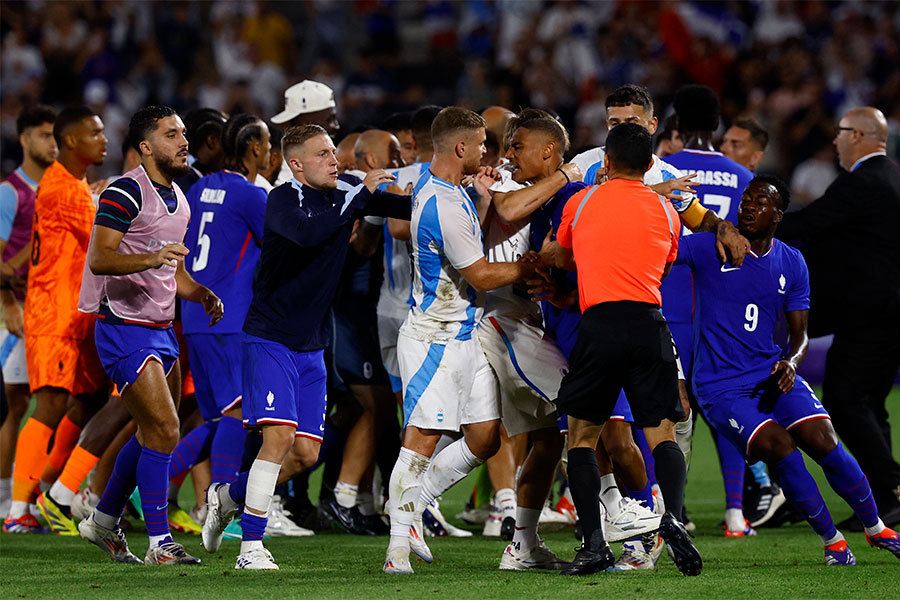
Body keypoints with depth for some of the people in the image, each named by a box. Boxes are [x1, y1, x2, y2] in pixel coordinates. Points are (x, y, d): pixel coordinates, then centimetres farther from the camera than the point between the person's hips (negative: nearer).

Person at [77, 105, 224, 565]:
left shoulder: (177, 198, 15)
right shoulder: (126, 193, -14)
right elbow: (99, 259, -22)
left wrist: (202, 294, 8)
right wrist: (151, 258, -37)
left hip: (161, 329, 9)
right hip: (125, 331, -9)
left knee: (152, 434, 13)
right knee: (164, 431, -14)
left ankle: (103, 521, 29)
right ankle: (159, 543, -10)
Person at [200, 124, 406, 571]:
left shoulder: (345, 191, 4)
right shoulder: (283, 200, -14)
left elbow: (406, 208, 5)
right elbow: (307, 235, -35)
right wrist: (361, 194, -31)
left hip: (311, 346, 7)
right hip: (270, 338, -7)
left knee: (306, 453, 4)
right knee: (280, 434, -19)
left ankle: (229, 496, 28)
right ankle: (251, 547, -14)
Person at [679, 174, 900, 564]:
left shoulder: (791, 264, 7)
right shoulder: (710, 249, -3)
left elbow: (799, 334, 9)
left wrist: (790, 363, -13)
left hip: (772, 373, 3)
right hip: (720, 383, -3)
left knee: (824, 443, -14)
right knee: (780, 449, -22)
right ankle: (832, 540, -5)